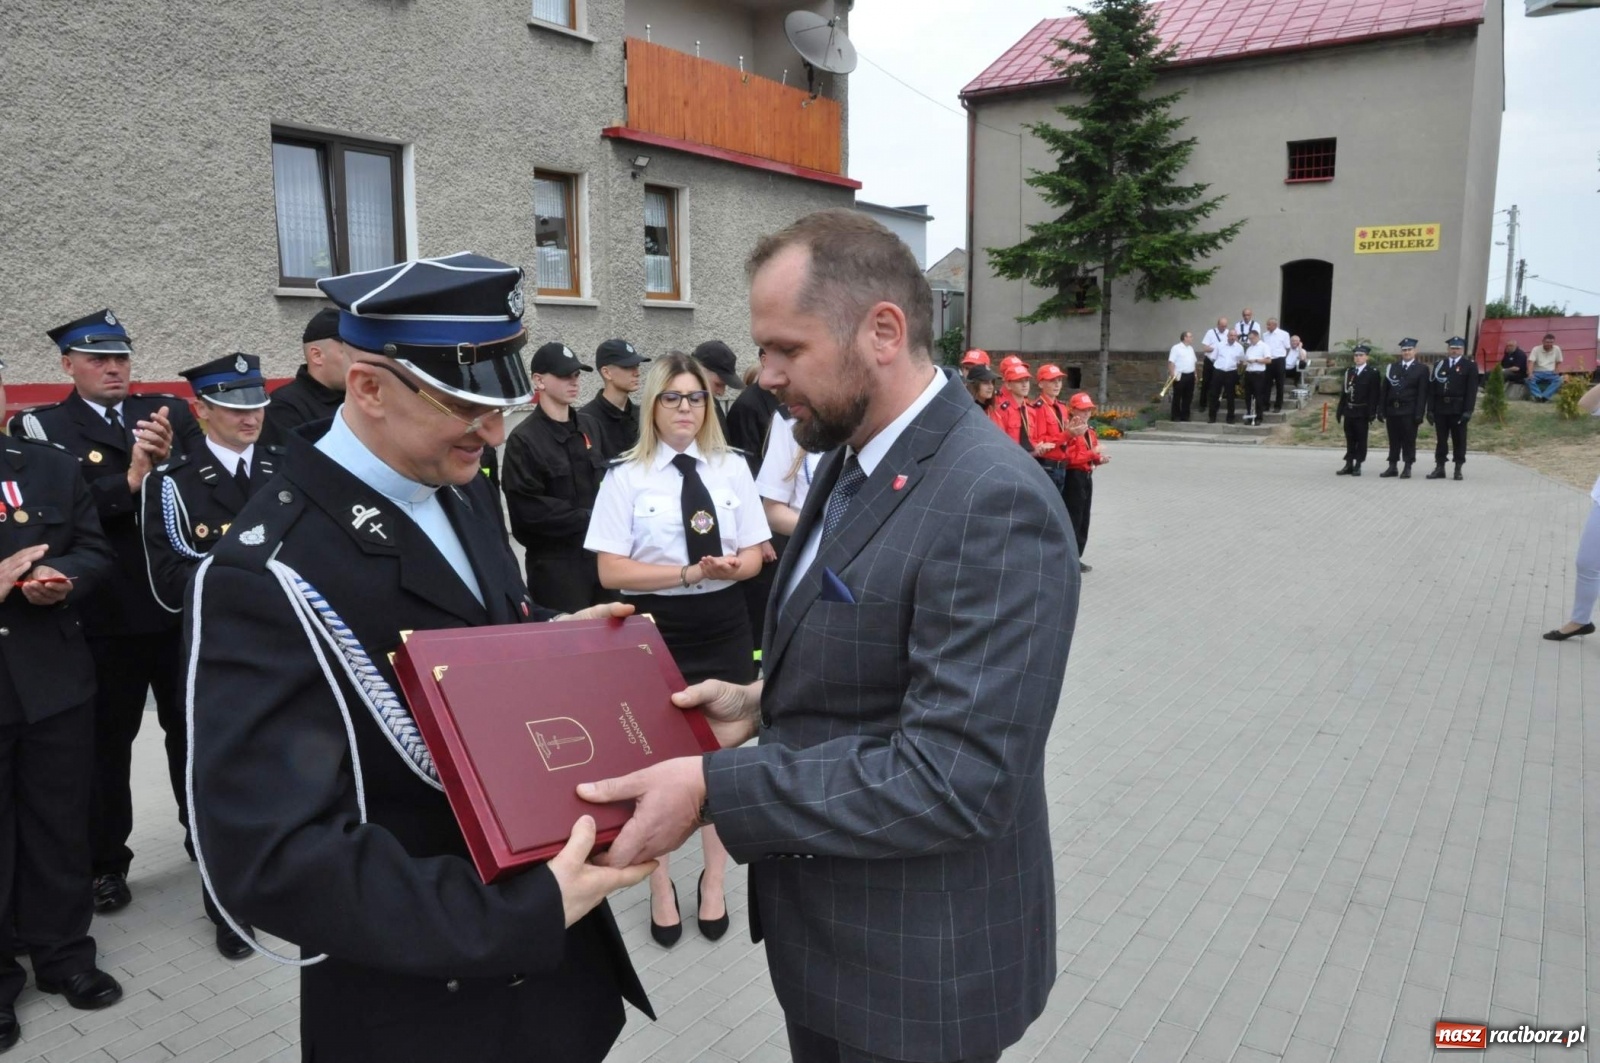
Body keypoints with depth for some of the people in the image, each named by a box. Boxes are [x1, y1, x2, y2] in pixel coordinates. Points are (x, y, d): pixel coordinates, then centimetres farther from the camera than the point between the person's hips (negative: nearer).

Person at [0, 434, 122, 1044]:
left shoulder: (54, 467, 5)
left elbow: (97, 553, 6)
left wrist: (63, 578, -15)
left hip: (55, 678, 2)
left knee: (61, 823, 13)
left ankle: (63, 954, 30)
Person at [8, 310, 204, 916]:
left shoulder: (170, 412, 6)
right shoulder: (40, 428, -2)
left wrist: (170, 461, -21)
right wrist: (130, 482, -23)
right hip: (105, 614, -2)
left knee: (191, 726, 15)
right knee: (106, 740, 11)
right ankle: (105, 862, 26)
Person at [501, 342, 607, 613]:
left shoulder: (584, 431, 12)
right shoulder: (524, 439, -10)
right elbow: (530, 508, -16)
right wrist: (587, 519, -13)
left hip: (596, 553, 7)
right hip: (553, 563, -6)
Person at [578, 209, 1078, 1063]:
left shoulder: (994, 504, -27)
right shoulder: (850, 462, 4)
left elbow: (953, 781, -29)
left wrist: (712, 789, -28)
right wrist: (762, 704, -1)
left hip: (918, 969, -8)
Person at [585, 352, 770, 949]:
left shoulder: (732, 469, 2)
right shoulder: (626, 477, -6)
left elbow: (754, 557, 4)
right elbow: (611, 570, -12)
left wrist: (730, 568, -19)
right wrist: (691, 572, -20)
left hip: (723, 629, 3)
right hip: (654, 631, -2)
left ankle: (713, 880, 36)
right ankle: (661, 886, 32)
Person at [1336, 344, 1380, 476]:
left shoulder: (1372, 373, -3)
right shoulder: (1349, 372, 12)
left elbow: (1374, 395, -8)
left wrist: (1372, 413, -14)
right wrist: (1340, 410, 8)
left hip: (1362, 412, -4)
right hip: (1349, 411, 5)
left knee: (1361, 439, 1)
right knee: (1350, 439, 8)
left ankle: (1358, 466, 5)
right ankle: (1349, 465, 12)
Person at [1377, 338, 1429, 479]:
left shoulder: (1422, 369, 3)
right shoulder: (1392, 367, 12)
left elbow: (1422, 393, -4)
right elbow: (1384, 390, 9)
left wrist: (1419, 413, -11)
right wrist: (1381, 410, 2)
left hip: (1409, 411, -3)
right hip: (1392, 409, 3)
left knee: (1409, 440, 0)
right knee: (1393, 440, 7)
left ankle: (1407, 468, 5)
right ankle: (1392, 467, 12)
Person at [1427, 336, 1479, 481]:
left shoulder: (1469, 366, 2)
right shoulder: (1439, 365, 10)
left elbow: (1471, 390, -4)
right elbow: (1432, 388, 7)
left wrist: (1468, 411, -12)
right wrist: (1430, 409, 0)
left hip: (1458, 410, -2)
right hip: (1441, 408, 2)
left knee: (1459, 440, 3)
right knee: (1441, 439, 6)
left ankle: (1458, 470, 8)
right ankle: (1439, 468, 10)